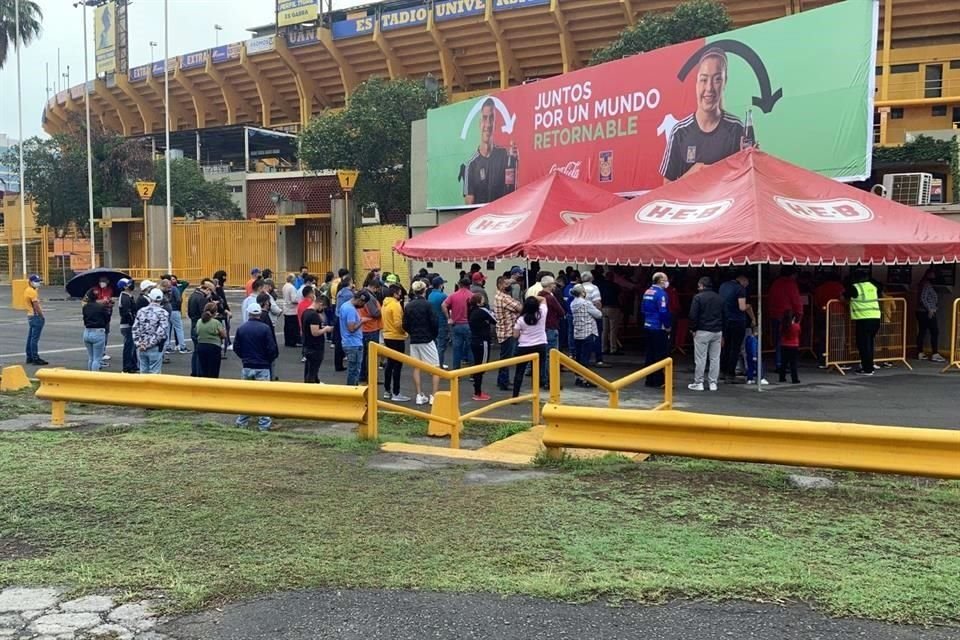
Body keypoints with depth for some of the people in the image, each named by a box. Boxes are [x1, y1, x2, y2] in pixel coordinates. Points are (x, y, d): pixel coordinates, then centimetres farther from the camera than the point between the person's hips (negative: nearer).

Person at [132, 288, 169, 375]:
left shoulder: (141, 311, 5)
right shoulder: (163, 313, -10)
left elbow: (135, 328, 3)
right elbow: (161, 332, -17)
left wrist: (138, 343, 2)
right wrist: (150, 343, -12)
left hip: (141, 348, 5)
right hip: (155, 348, -5)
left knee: (143, 372, 14)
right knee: (154, 373, 1)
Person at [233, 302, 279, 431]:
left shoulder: (241, 328, -1)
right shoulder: (265, 328, -12)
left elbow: (236, 347, 5)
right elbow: (272, 348, -12)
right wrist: (269, 360, 8)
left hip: (246, 367, 3)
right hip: (262, 367, -3)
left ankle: (241, 421, 19)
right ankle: (264, 424, 2)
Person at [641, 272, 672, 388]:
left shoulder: (647, 292, 9)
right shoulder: (660, 293, -16)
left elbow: (644, 309, 16)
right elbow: (663, 312, -21)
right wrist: (667, 326, -10)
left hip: (648, 326, 8)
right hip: (659, 328, -8)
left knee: (650, 353, 13)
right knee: (660, 355, -1)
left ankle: (649, 379, 18)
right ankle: (658, 380, 0)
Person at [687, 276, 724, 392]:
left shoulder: (698, 297, -8)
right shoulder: (719, 298, 11)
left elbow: (693, 315, -13)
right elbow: (724, 316, 16)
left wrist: (693, 329, 1)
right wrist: (722, 334, 22)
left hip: (702, 331, -5)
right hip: (717, 331, 5)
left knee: (700, 358, -1)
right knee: (715, 358, 8)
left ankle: (698, 383, 2)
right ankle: (713, 383, 10)